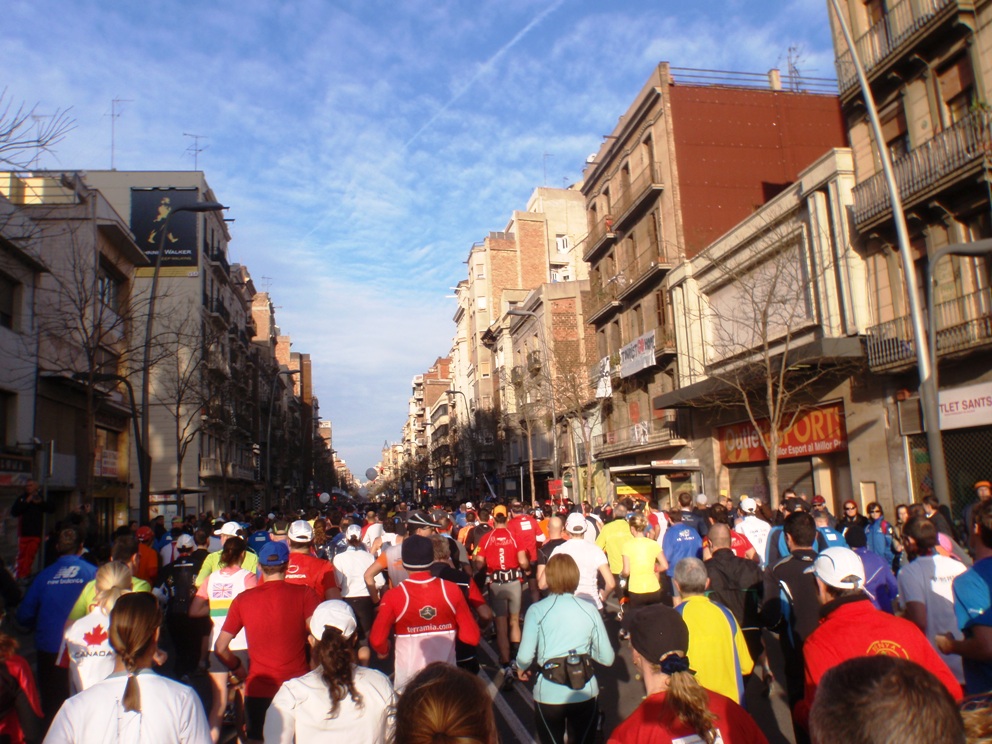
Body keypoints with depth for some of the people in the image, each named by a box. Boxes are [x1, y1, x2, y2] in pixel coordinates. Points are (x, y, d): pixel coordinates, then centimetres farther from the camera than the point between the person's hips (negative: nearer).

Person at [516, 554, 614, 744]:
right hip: (586, 693, 2)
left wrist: (520, 668, 7)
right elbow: (607, 658, -3)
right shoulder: (589, 609, -5)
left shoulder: (537, 610, -10)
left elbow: (525, 656, -16)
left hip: (549, 695, -2)